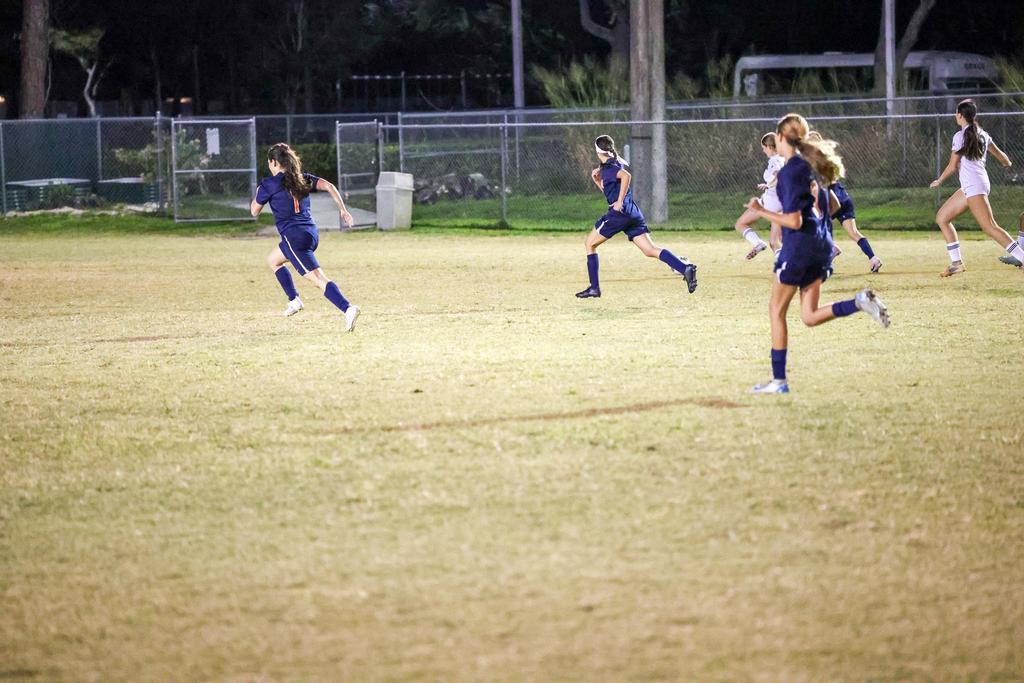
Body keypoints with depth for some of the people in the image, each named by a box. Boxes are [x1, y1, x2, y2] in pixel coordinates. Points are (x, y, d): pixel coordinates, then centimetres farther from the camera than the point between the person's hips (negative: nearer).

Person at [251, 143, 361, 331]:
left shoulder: (268, 184, -4)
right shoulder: (303, 179, 12)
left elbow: (254, 211, 7)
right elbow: (328, 186, 0)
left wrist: (258, 194, 27)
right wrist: (343, 210, 1)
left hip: (295, 237, -8)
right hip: (312, 233, 8)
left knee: (319, 279, -12)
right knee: (272, 260, 28)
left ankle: (348, 308, -23)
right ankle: (294, 300, 25)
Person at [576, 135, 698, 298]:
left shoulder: (608, 167, -7)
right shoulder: (615, 164, 22)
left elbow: (626, 176, -27)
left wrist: (620, 202, -22)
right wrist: (597, 180, 17)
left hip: (619, 212, -8)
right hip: (633, 213, 8)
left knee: (590, 243, 9)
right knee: (650, 250, -3)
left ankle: (594, 288, 7)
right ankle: (685, 268, -24)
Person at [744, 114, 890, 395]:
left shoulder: (790, 172, -15)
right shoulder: (811, 165, 10)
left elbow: (794, 222, -19)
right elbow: (834, 204, 19)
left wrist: (761, 211, -11)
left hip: (798, 245, -8)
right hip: (821, 245, 8)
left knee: (776, 310, 5)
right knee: (810, 316, 10)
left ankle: (778, 380, 6)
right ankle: (860, 301, -12)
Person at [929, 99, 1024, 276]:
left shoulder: (960, 136, -9)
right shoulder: (982, 135, 13)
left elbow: (952, 166, -7)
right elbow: (1001, 155, 24)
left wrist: (939, 181, 10)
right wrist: (1008, 163, 47)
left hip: (974, 186, -9)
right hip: (969, 187, 9)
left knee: (990, 228, -16)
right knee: (942, 218, 15)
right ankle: (957, 262, 13)